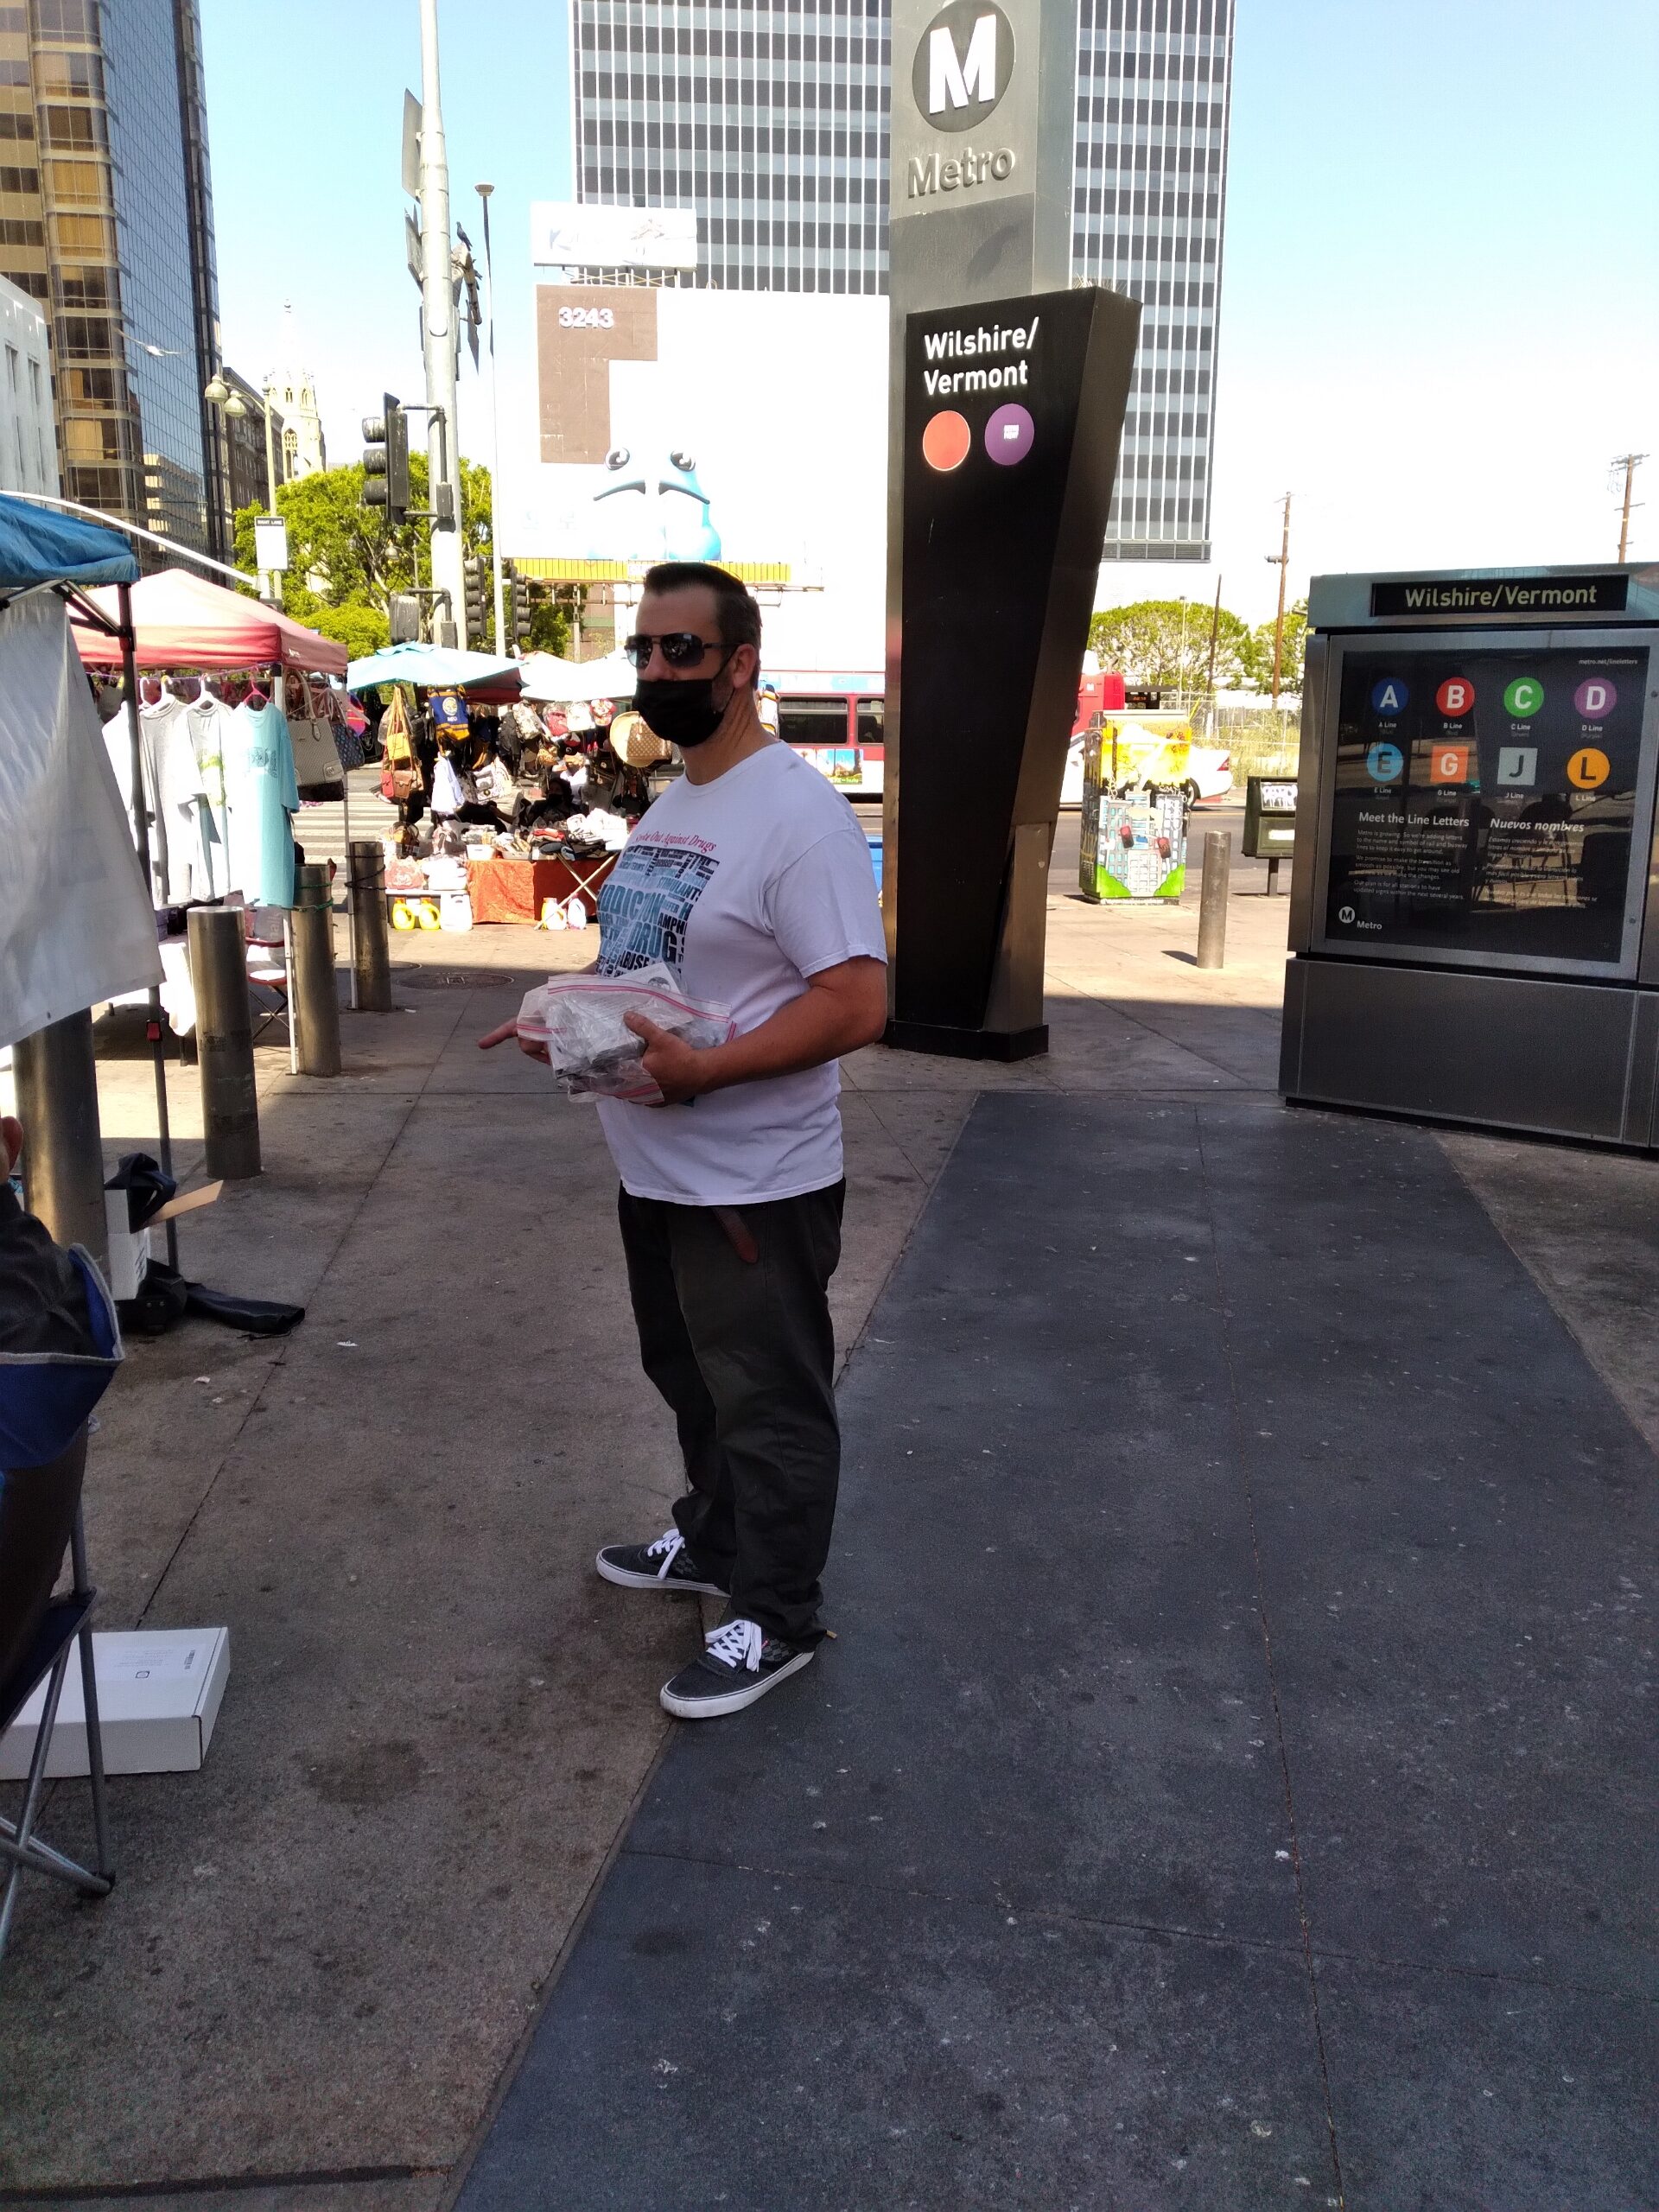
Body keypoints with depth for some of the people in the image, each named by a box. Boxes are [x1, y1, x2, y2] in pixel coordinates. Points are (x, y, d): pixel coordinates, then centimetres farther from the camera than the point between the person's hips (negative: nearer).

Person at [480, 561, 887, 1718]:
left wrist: (697, 1068, -30)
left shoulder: (798, 814, -20)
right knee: (691, 1377, 25)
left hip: (754, 1185, -9)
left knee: (768, 1403, 7)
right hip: (655, 1169, 9)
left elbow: (857, 1004, -26)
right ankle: (714, 1539, 47)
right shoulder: (669, 805, 10)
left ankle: (776, 1616, 24)